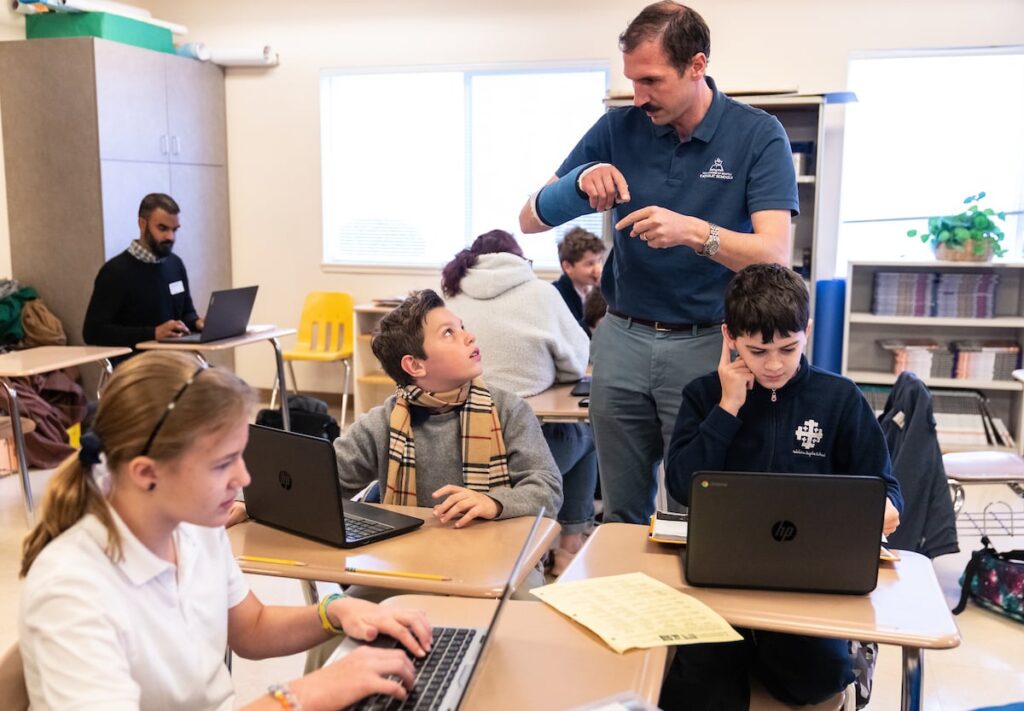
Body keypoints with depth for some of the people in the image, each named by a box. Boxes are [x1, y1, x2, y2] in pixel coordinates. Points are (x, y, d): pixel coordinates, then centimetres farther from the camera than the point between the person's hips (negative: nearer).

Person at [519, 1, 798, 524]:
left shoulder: (758, 136, -6)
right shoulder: (618, 129, 1)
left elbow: (775, 256, -16)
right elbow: (530, 220, 3)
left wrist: (693, 231, -32)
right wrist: (582, 179, -17)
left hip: (707, 345, -2)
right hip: (622, 339, 3)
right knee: (622, 515, 12)